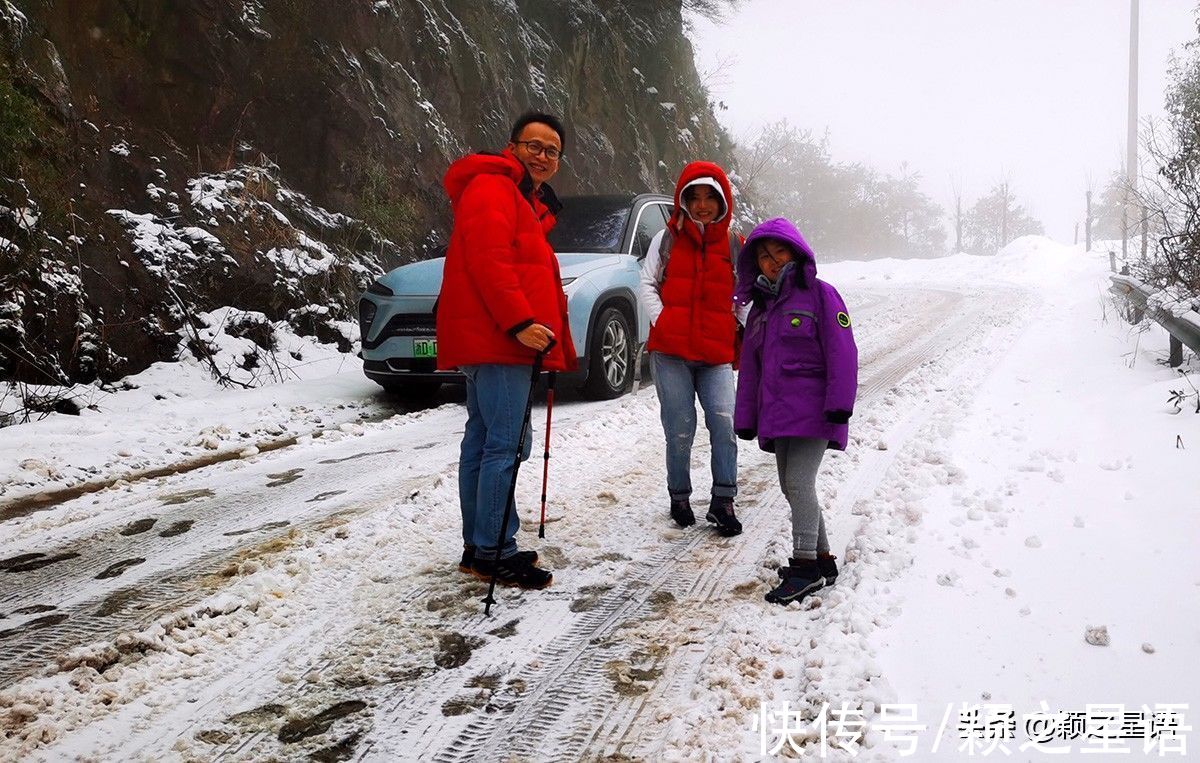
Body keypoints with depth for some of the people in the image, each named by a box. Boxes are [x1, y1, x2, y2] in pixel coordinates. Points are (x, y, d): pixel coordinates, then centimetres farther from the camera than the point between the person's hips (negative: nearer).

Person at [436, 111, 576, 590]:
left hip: (500, 339, 11)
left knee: (483, 440, 11)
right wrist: (519, 322, -26)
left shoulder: (531, 203, 26)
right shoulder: (492, 187, -7)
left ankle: (478, 547, 18)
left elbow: (536, 275, 28)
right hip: (496, 339, -11)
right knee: (507, 443, -12)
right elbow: (488, 261, -20)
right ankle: (493, 553, -8)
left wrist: (560, 343, 24)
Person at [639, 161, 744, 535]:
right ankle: (680, 498, 17)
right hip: (670, 351, -1)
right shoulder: (668, 239, 8)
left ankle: (723, 501, -2)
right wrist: (661, 322, -6)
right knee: (680, 430, -1)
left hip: (717, 354, 1)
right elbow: (648, 284, 7)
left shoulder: (733, 245, 11)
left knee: (724, 422, -12)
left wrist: (738, 331, 3)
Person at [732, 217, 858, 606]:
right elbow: (750, 366, 20)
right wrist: (745, 417, 15)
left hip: (813, 410, -7)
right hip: (777, 412, 7)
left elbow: (841, 352, -9)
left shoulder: (820, 294, -2)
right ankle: (823, 560, 20)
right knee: (791, 486, 9)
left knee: (799, 481, -16)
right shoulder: (760, 306, 19)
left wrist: (839, 404, -17)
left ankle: (805, 566, -12)